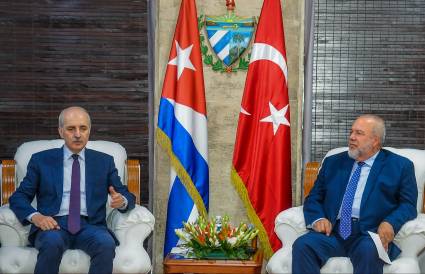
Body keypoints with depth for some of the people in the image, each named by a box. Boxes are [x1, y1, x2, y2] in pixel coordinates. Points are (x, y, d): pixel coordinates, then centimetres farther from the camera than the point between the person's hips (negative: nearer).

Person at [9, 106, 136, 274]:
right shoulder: (41, 160, 13)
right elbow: (18, 197, 9)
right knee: (52, 242, -36)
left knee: (107, 244, -33)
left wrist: (122, 201, -11)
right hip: (53, 225, -1)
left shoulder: (104, 162, 16)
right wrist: (35, 216, -12)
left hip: (90, 226, 1)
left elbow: (128, 197, 15)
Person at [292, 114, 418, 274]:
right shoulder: (333, 163, 21)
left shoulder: (400, 166, 11)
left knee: (369, 251, -37)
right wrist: (318, 219, -4)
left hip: (369, 235, -3)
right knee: (302, 245, -26)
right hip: (333, 232, 3)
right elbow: (314, 198, 19)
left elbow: (408, 204, 4)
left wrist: (390, 223, -17)